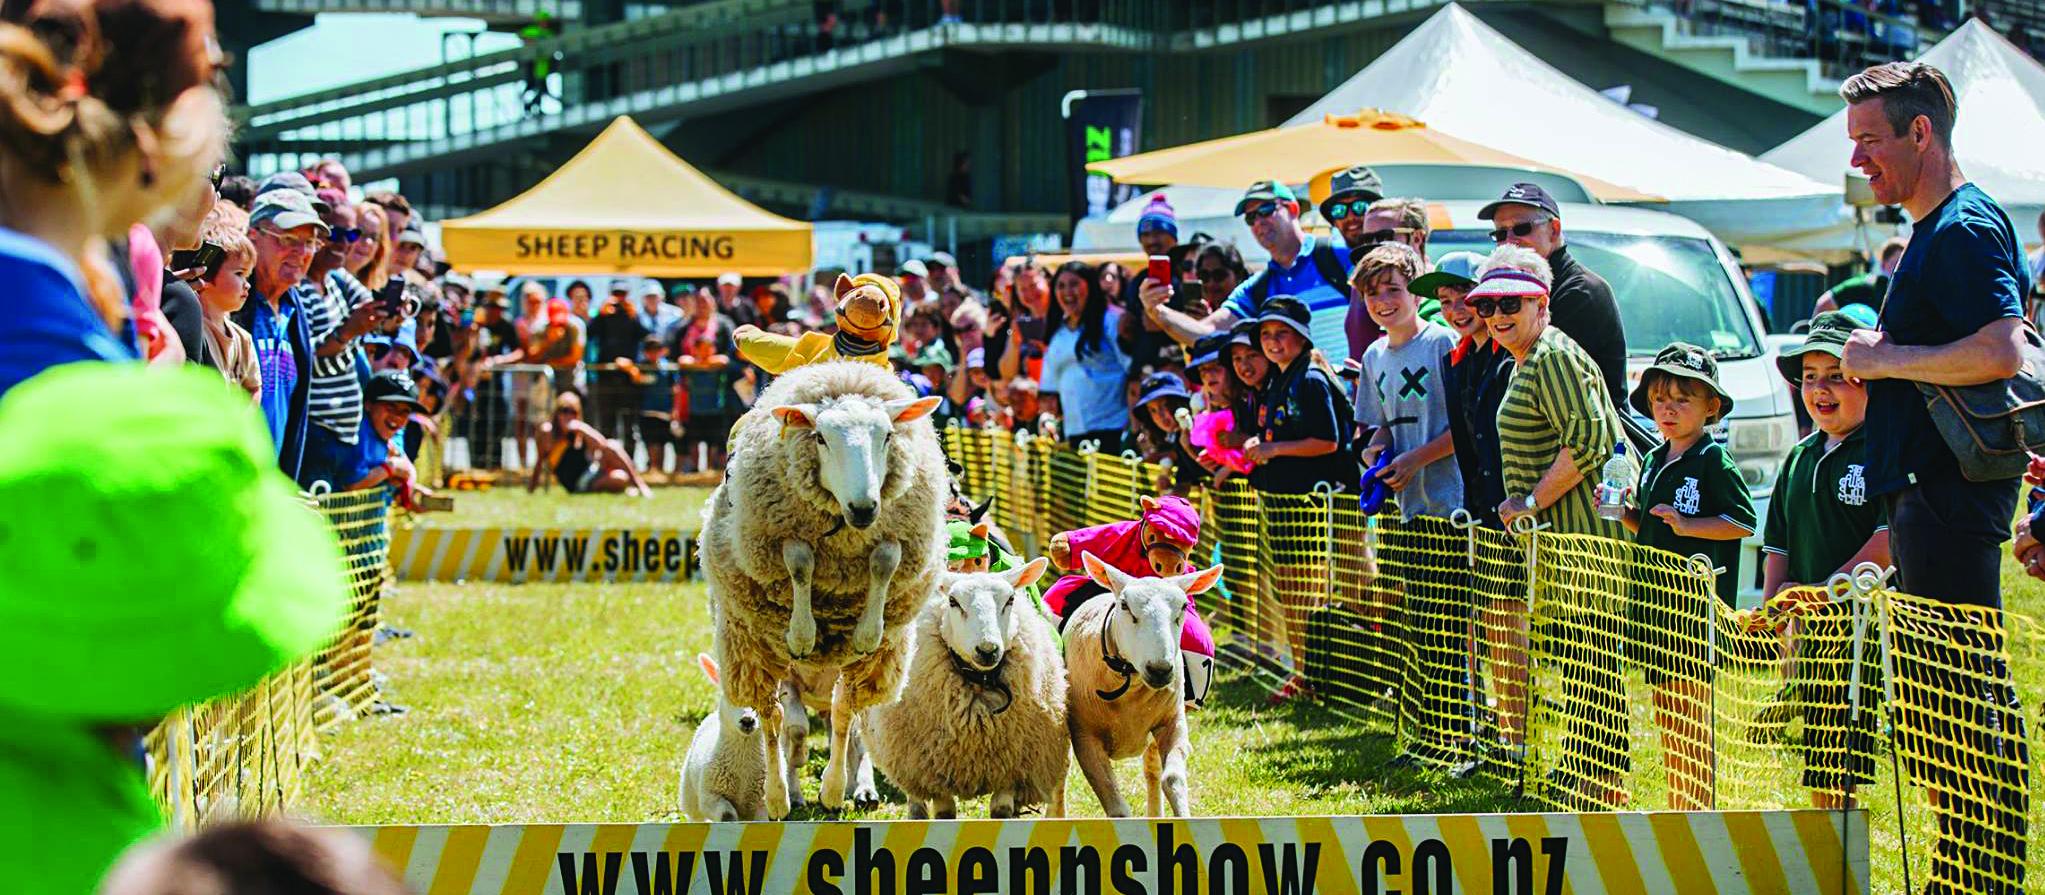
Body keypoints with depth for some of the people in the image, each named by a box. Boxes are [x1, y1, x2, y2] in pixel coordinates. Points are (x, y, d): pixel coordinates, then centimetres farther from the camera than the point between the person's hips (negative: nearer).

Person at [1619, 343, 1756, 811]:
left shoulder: (1713, 460, -8)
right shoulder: (1653, 460, 16)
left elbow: (1743, 522, -13)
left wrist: (1687, 526, -20)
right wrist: (1623, 513, 6)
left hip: (1698, 605, -8)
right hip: (1656, 602, 8)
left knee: (1692, 713, -7)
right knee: (1666, 714, 11)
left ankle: (1699, 810, -4)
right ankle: (1676, 808, 18)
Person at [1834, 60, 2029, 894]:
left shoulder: (1963, 229, -14)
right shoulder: (1937, 229, 18)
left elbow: (2000, 350, -27)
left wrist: (1882, 359, -16)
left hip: (1951, 499, -11)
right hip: (1930, 493, 11)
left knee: (1961, 695, -9)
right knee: (1931, 693, 13)